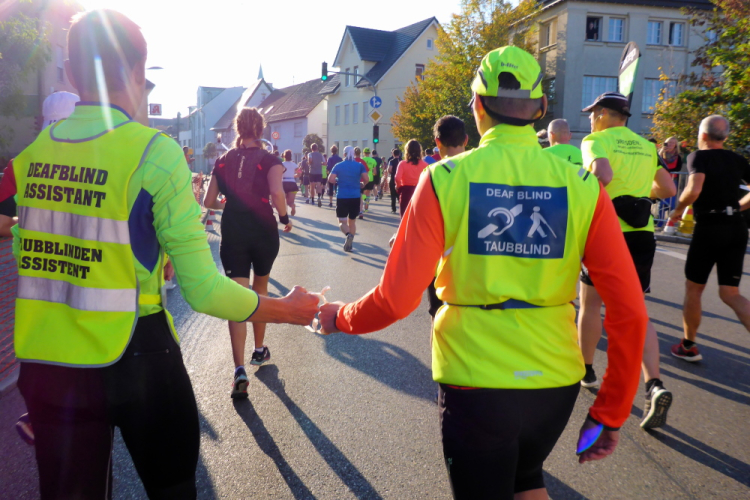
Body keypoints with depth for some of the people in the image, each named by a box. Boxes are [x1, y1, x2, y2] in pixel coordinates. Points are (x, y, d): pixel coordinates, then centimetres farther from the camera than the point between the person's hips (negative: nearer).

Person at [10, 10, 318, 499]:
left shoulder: (28, 149, 0)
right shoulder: (155, 151, -14)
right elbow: (204, 291, -16)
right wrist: (288, 309, -1)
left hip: (42, 366, 4)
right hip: (134, 363, -3)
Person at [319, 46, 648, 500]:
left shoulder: (446, 178, -12)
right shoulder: (581, 186, -6)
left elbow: (397, 299, -13)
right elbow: (629, 311, -7)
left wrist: (339, 318, 8)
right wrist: (611, 411, 5)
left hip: (475, 383, -2)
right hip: (557, 383, 3)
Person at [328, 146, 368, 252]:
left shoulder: (338, 165, -1)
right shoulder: (360, 165, 1)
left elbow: (330, 179, -9)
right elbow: (366, 179, -9)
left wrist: (338, 181, 11)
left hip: (342, 197, -2)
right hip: (355, 197, 2)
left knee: (342, 222, 3)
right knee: (352, 221, 16)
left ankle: (348, 234, -27)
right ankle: (349, 243, 14)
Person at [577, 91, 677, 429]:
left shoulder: (596, 141, -5)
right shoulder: (646, 147, 14)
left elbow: (602, 176, -25)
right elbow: (668, 189, 18)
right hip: (642, 235, 5)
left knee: (591, 303, 14)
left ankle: (586, 371, 29)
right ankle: (655, 385, -10)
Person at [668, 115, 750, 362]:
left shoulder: (699, 156, -6)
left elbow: (694, 190, -23)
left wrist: (677, 210, -6)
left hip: (709, 227, -5)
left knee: (693, 289, 11)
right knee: (730, 293, 8)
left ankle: (688, 346, 21)